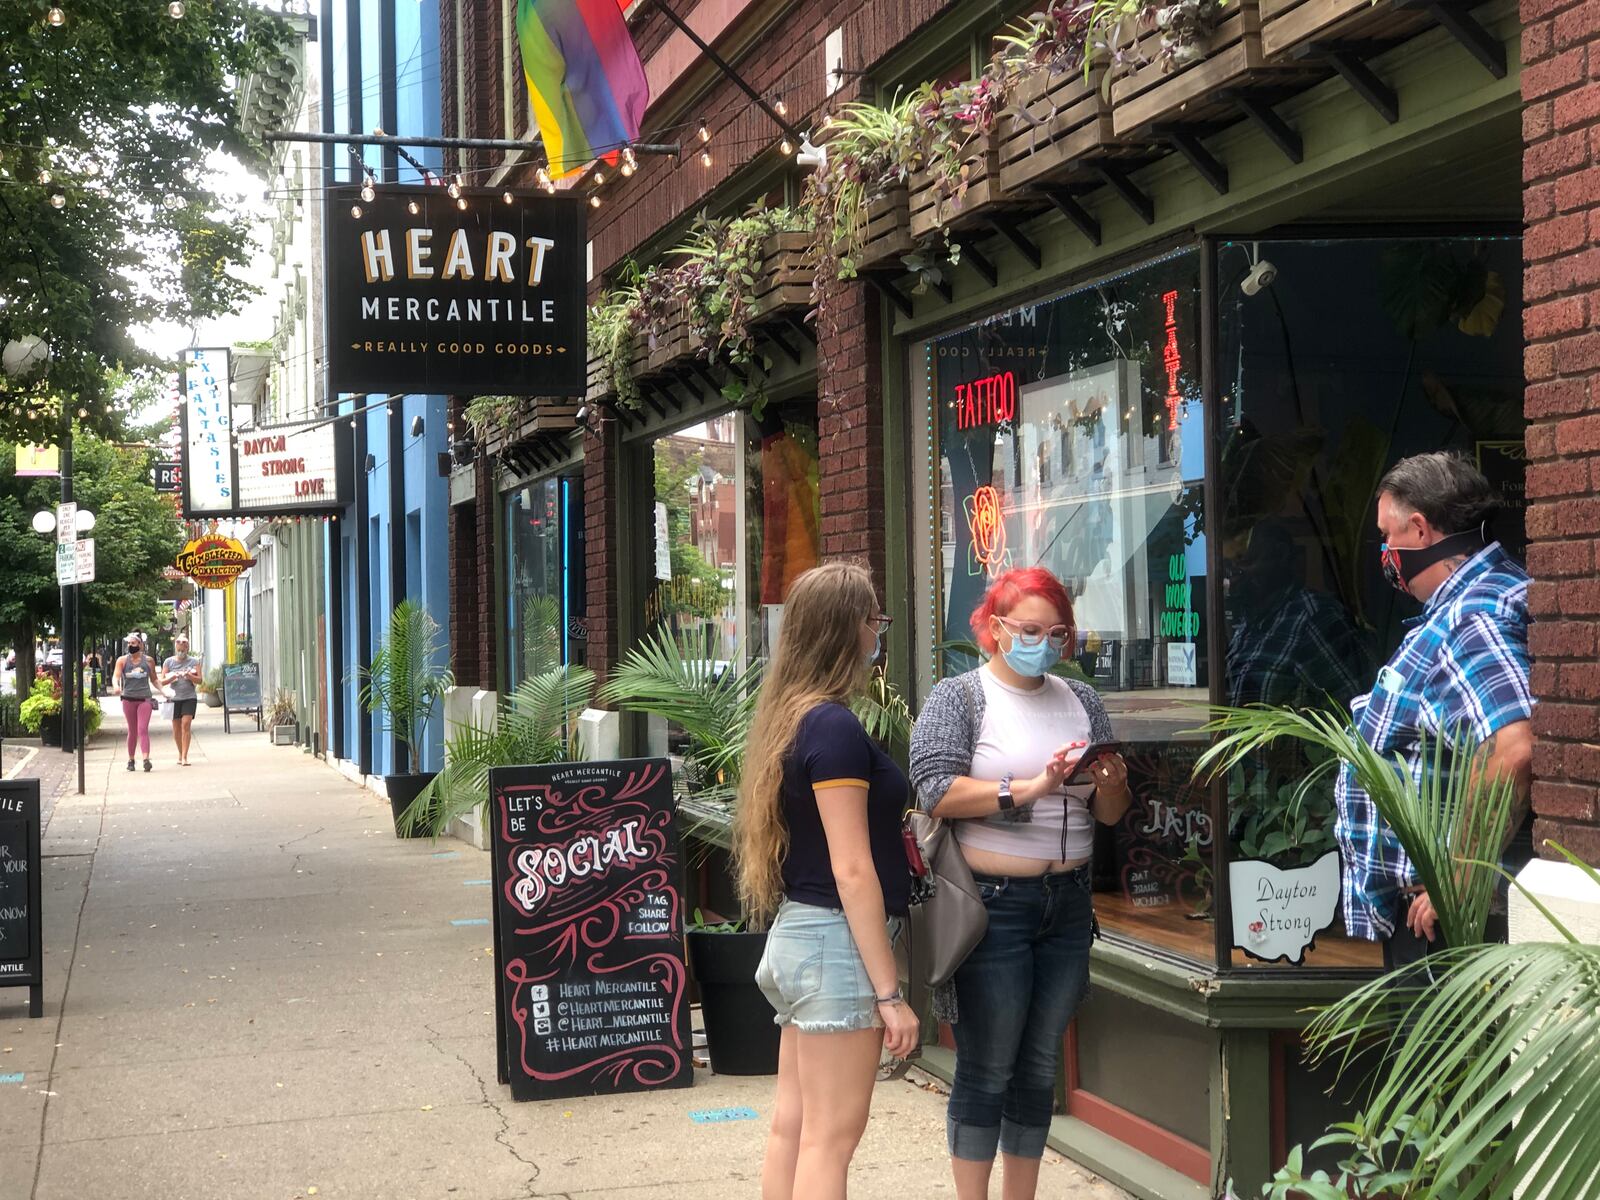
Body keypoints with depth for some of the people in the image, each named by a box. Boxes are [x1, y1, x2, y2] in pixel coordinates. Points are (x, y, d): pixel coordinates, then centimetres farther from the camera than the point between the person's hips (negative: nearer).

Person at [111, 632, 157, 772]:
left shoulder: (148, 660, 6)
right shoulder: (122, 660, 5)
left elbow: (154, 679, 17)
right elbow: (115, 676, -7)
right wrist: (116, 686, -28)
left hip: (145, 699, -1)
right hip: (128, 699, 1)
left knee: (143, 729, -13)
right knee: (132, 731, 8)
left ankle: (146, 759, -23)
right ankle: (131, 760, 21)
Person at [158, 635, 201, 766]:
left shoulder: (194, 662, 6)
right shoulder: (169, 662, 8)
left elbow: (199, 680, 0)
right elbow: (162, 681, 5)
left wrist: (189, 675, -17)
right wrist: (172, 677, -14)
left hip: (189, 698, -2)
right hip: (174, 698, 2)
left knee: (186, 724, -14)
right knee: (176, 728, 5)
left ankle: (184, 757, -16)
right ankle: (180, 753, 25)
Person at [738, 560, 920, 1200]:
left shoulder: (788, 716, 11)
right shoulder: (835, 727, -17)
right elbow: (852, 872, -19)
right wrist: (890, 991, -18)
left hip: (797, 932, 9)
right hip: (837, 941, -9)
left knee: (793, 1124, 12)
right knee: (831, 1136, -4)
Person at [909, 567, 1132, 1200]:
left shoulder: (1081, 701, 12)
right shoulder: (958, 697, -3)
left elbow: (1110, 814, 13)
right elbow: (935, 791, -17)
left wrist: (1110, 785, -10)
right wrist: (1028, 788, -24)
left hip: (1068, 905, 5)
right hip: (993, 904, -5)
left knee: (1040, 1068, 12)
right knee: (987, 1070, -1)